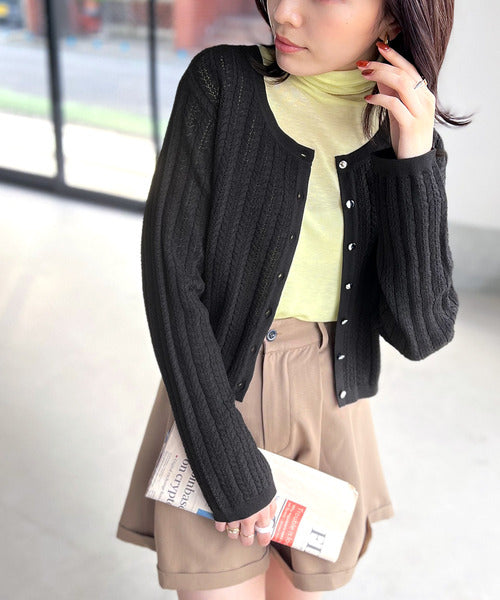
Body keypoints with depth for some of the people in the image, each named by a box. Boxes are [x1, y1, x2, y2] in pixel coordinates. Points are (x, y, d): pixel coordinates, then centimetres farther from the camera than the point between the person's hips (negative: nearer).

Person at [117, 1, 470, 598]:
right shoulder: (221, 81, -11)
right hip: (213, 399, -2)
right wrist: (232, 472, -17)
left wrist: (415, 160, -18)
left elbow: (420, 331, -9)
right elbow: (169, 275, -15)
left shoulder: (406, 141, -3)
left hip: (331, 416, 3)